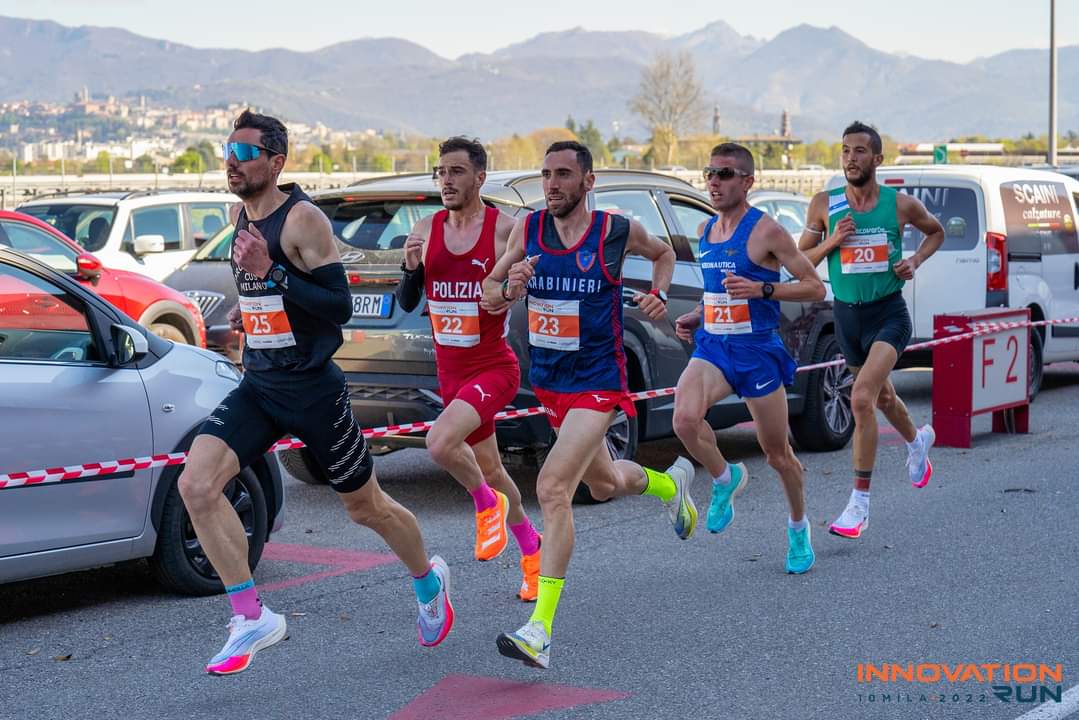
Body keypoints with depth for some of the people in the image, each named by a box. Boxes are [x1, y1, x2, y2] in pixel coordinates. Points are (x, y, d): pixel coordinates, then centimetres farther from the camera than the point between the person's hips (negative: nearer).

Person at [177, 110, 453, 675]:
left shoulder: (302, 219, -16)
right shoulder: (239, 215, 9)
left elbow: (341, 306, -21)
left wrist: (269, 274, -28)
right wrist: (248, 309, 11)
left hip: (312, 388, -6)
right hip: (258, 385, 6)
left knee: (366, 507, 10)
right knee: (196, 485, -17)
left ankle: (428, 580, 40)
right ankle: (251, 618, -10)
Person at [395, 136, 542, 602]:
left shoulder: (506, 230, -10)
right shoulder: (426, 231, 4)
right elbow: (407, 304, 7)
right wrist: (411, 269, -12)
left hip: (494, 367, -6)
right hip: (451, 372, 6)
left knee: (440, 443, -29)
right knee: (488, 467, 18)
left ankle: (486, 503, 1)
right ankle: (532, 553, 37)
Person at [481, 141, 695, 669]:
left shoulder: (617, 231, -9)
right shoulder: (528, 228, -3)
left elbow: (663, 252, 14)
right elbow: (488, 296, 1)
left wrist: (659, 295, -4)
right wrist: (507, 289, -21)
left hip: (596, 381, -6)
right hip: (547, 380, 6)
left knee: (553, 487, -22)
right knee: (605, 484, 25)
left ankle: (540, 631, -23)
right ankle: (671, 483, 61)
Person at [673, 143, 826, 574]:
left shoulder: (765, 231, -11)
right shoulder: (706, 231, 10)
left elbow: (815, 289, -10)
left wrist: (762, 289, -22)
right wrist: (696, 316, 9)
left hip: (758, 351, -5)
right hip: (712, 348, 5)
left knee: (777, 454, 7)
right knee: (685, 419, -25)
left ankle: (798, 528, 33)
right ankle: (725, 479, 4)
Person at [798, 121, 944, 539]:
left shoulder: (901, 205, -4)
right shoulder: (824, 206, -2)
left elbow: (936, 231, 15)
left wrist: (915, 260, -3)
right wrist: (831, 242, -14)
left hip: (889, 313, -4)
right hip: (847, 315, 4)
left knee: (862, 399, -22)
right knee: (882, 397, 23)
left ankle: (860, 503, -15)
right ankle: (917, 440, 58)